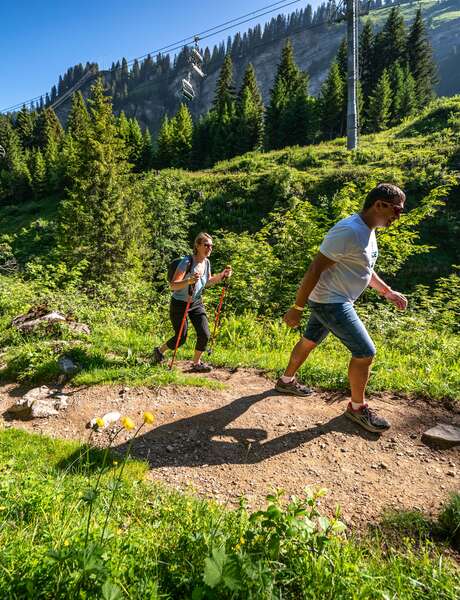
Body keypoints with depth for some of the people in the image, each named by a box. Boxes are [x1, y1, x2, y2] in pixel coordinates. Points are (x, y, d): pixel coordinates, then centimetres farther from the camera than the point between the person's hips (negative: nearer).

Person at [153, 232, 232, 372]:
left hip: (197, 304, 6)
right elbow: (173, 285, -29)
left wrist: (222, 275, -1)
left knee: (204, 335, -4)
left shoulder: (206, 262, -3)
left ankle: (196, 363, 18)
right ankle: (159, 350, 33)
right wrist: (189, 281, -46)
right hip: (180, 304, -6)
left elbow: (207, 282, 14)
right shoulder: (187, 262, -24)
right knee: (181, 338, 3)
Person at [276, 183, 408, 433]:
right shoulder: (349, 232, -25)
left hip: (334, 301, 10)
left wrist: (388, 292, 18)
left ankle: (287, 381, 42)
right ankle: (357, 407, 16)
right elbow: (315, 269, -25)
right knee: (365, 352, -4)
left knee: (309, 341, 22)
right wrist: (297, 308, -23)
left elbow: (364, 268, 22)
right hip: (329, 302, -10)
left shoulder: (368, 231, 7)